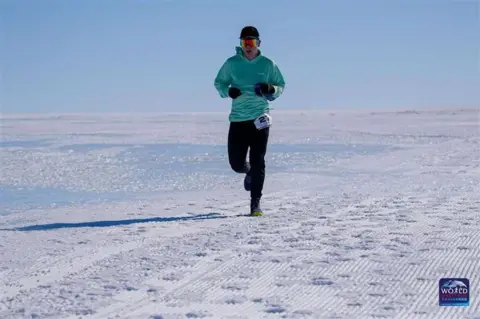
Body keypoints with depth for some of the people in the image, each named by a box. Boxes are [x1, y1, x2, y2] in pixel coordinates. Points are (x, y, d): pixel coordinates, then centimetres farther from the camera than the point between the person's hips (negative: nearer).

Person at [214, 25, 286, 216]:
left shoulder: (268, 64, 4)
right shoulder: (232, 63, 4)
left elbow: (281, 86, 11)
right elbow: (218, 82, 13)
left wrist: (270, 89, -11)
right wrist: (228, 91, -8)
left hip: (260, 119, -1)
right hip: (238, 118, 1)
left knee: (258, 162, -5)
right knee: (236, 162, 2)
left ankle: (255, 203, 3)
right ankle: (249, 173, 39)